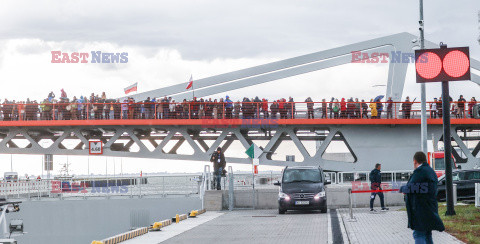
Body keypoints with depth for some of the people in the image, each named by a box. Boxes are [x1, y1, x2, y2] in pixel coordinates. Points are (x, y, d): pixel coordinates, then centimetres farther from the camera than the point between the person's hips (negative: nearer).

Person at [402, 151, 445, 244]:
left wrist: (402, 189, 3)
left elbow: (410, 188, -17)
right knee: (427, 235, 14)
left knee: (418, 235, -11)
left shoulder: (420, 171, -14)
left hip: (422, 210, -10)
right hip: (430, 209, 10)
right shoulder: (431, 171, 17)